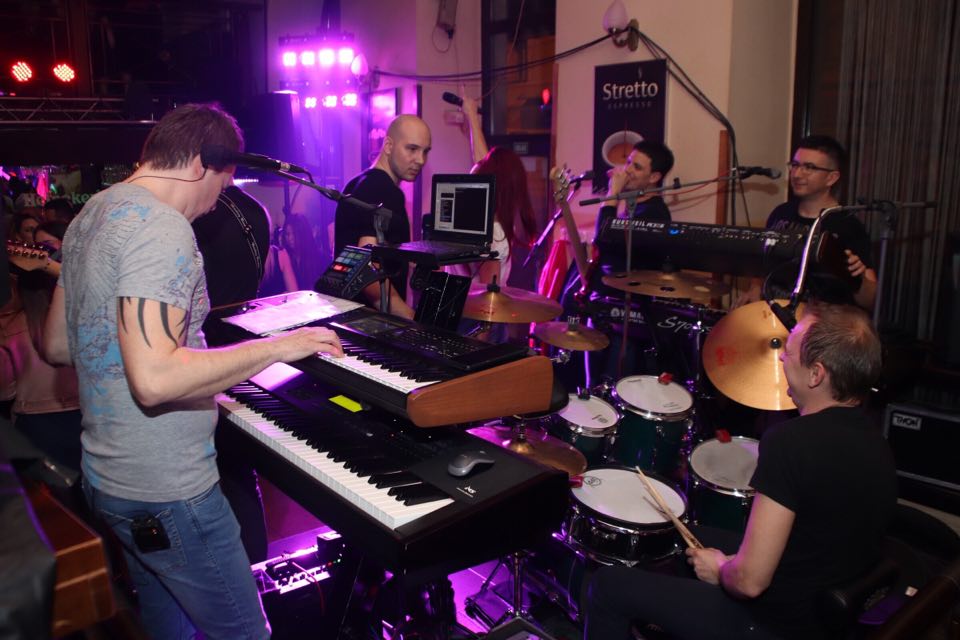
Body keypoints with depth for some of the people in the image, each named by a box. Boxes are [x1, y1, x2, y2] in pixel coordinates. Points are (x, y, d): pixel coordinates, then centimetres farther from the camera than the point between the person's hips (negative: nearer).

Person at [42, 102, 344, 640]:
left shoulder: (91, 217, 10)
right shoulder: (161, 228, -21)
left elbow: (57, 346, 17)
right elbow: (154, 379, -32)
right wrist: (278, 346, -25)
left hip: (108, 476, 10)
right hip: (167, 494, -10)